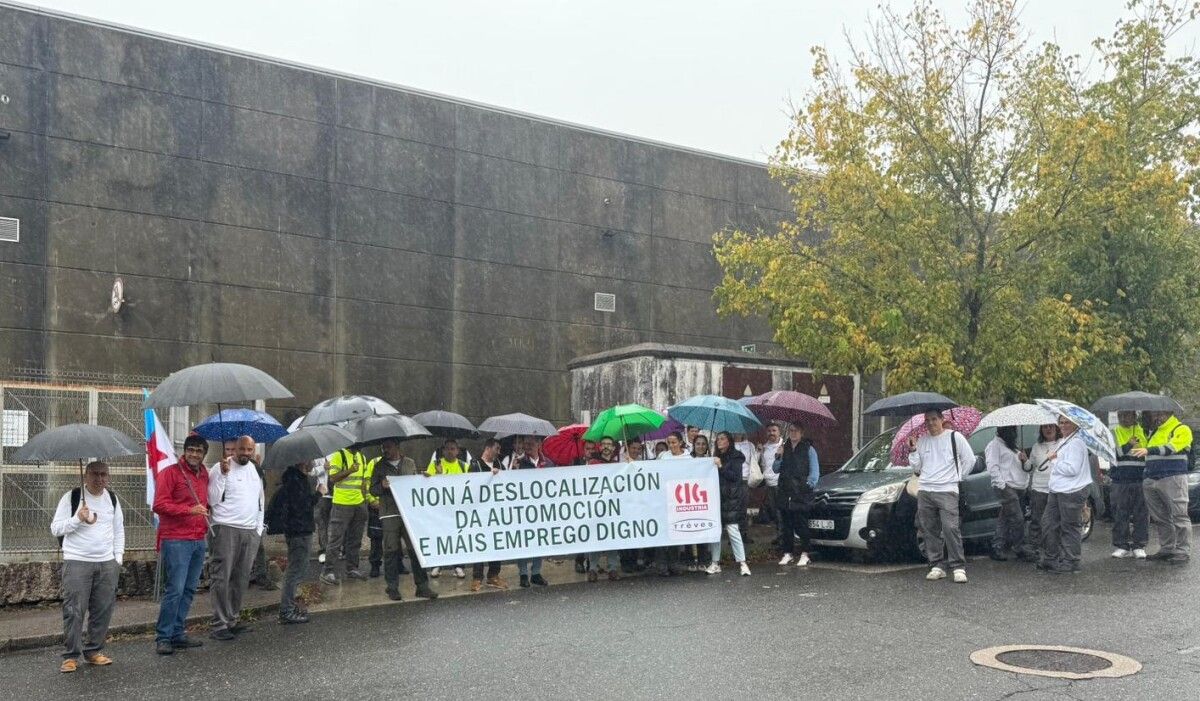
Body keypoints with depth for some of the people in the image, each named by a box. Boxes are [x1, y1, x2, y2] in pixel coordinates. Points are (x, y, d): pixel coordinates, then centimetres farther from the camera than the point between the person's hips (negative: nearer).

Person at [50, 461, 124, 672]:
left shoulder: (112, 499, 11)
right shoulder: (72, 497, -4)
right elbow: (55, 528, -4)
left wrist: (118, 557, 10)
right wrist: (77, 519, -19)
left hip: (107, 563, 4)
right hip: (77, 562, -4)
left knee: (103, 610, 5)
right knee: (74, 610, -5)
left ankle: (93, 651, 16)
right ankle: (71, 656, 4)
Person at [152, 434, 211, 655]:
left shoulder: (204, 475, 17)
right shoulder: (170, 473, -5)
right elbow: (159, 505, -13)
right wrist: (189, 510, -19)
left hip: (198, 541, 7)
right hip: (176, 540, -7)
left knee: (189, 590, 10)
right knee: (175, 589, -10)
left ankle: (178, 634, 17)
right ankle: (163, 637, -1)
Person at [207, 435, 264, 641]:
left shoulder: (256, 470, 16)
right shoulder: (220, 468, -4)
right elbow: (213, 499, -10)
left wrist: (259, 527, 18)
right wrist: (223, 475, -17)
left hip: (251, 532, 6)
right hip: (227, 529, -6)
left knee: (242, 579, 9)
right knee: (222, 578, -6)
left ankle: (232, 620, 19)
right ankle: (219, 625, -4)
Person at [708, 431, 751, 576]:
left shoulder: (735, 457, 1)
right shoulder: (717, 458, 19)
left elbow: (735, 476, -9)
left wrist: (721, 466, -14)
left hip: (732, 498, -6)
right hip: (718, 497, 6)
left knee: (732, 529, -11)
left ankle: (742, 563, -5)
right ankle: (715, 563, 6)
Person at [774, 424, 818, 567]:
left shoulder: (808, 449, 2)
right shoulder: (785, 449, 16)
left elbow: (814, 471, 0)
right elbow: (776, 470, 17)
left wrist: (809, 484, -10)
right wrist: (779, 457, 1)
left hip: (801, 494, -5)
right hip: (785, 493, 5)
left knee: (802, 524, -4)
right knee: (785, 524, 6)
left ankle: (804, 554, 4)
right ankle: (788, 553, 14)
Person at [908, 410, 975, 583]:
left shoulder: (954, 437, 4)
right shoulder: (922, 441, 15)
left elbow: (969, 459, 7)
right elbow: (917, 468, 15)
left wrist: (958, 477, 6)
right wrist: (913, 451, 2)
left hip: (947, 491, -4)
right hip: (924, 491, 4)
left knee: (950, 528, -13)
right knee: (930, 531, 3)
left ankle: (959, 567, -9)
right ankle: (937, 566, 9)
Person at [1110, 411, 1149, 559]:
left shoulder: (1144, 432, 12)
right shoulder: (1114, 433, 10)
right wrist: (1128, 445, -14)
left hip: (1141, 481, 1)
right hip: (1120, 482, 0)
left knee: (1141, 515, 0)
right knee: (1120, 515, 0)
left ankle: (1139, 546, 8)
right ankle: (1121, 545, 7)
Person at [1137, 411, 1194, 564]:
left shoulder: (1181, 430, -1)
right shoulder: (1154, 433, 23)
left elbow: (1171, 448, -19)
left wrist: (1149, 450, -29)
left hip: (1172, 479, -7)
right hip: (1152, 480, 7)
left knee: (1179, 516, -6)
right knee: (1160, 517, 8)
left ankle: (1183, 551, -3)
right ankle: (1167, 548, 15)